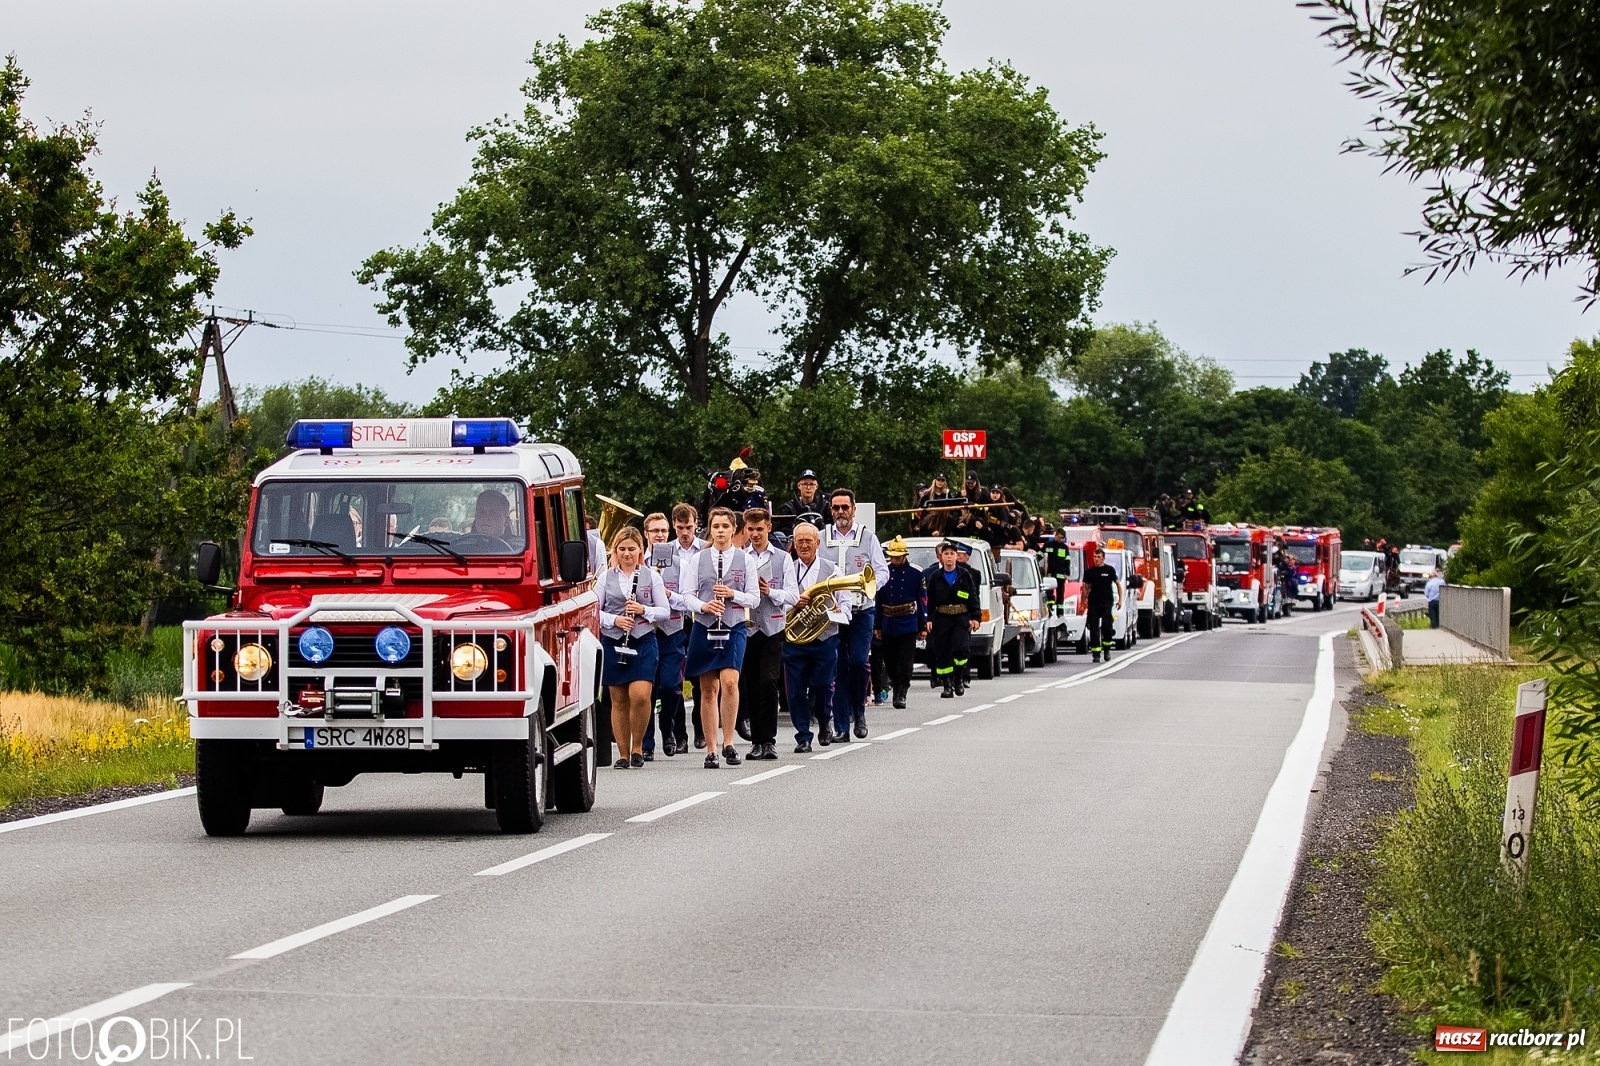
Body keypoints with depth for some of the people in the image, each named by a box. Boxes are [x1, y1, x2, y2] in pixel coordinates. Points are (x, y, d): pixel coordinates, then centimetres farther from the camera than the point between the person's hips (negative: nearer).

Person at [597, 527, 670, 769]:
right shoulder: (606, 577, 7)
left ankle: (637, 746, 2)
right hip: (612, 642, 1)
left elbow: (665, 611, 5)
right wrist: (614, 619, -13)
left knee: (640, 695, -16)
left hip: (643, 641, -1)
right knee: (619, 699, 4)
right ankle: (623, 754, 11)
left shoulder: (651, 576, 5)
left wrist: (643, 610, -13)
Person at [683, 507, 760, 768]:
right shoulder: (699, 558, 7)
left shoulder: (745, 559, 4)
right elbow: (687, 594, 4)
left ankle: (728, 742, -12)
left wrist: (733, 594, -14)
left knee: (729, 681, -21)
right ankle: (711, 750, 9)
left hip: (733, 627, -2)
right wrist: (703, 605, -16)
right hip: (704, 628, 2)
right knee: (708, 689, 4)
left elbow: (755, 598, 4)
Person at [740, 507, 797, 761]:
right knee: (750, 686, 2)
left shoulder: (783, 559, 8)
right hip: (746, 629, 1)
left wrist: (770, 592, -15)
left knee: (768, 683, -10)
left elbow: (793, 596, 2)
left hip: (772, 628, -1)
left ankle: (768, 740, -6)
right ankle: (756, 740, 9)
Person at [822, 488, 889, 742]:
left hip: (861, 610, -1)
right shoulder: (821, 538, 10)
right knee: (838, 667, -1)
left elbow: (882, 571, 5)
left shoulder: (868, 537, 8)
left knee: (859, 662, -12)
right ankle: (841, 727, 2)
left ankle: (859, 712, 11)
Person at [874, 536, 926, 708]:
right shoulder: (884, 574, 3)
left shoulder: (915, 574, 0)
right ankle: (897, 687, 27)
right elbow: (878, 600, 3)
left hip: (908, 625, -3)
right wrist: (877, 625, 0)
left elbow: (922, 600, 0)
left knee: (905, 662, -6)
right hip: (888, 625, 3)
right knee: (890, 662, 10)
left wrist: (923, 626, -4)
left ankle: (901, 694, -6)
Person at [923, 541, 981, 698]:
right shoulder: (935, 576, 6)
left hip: (961, 618, -1)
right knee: (942, 653, -1)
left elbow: (973, 597, 6)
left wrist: (975, 617, -1)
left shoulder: (965, 575, 5)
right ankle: (947, 686, 7)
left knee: (960, 648, -18)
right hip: (941, 618, 1)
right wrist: (928, 619, -1)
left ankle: (959, 679, 2)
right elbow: (930, 600, 8)